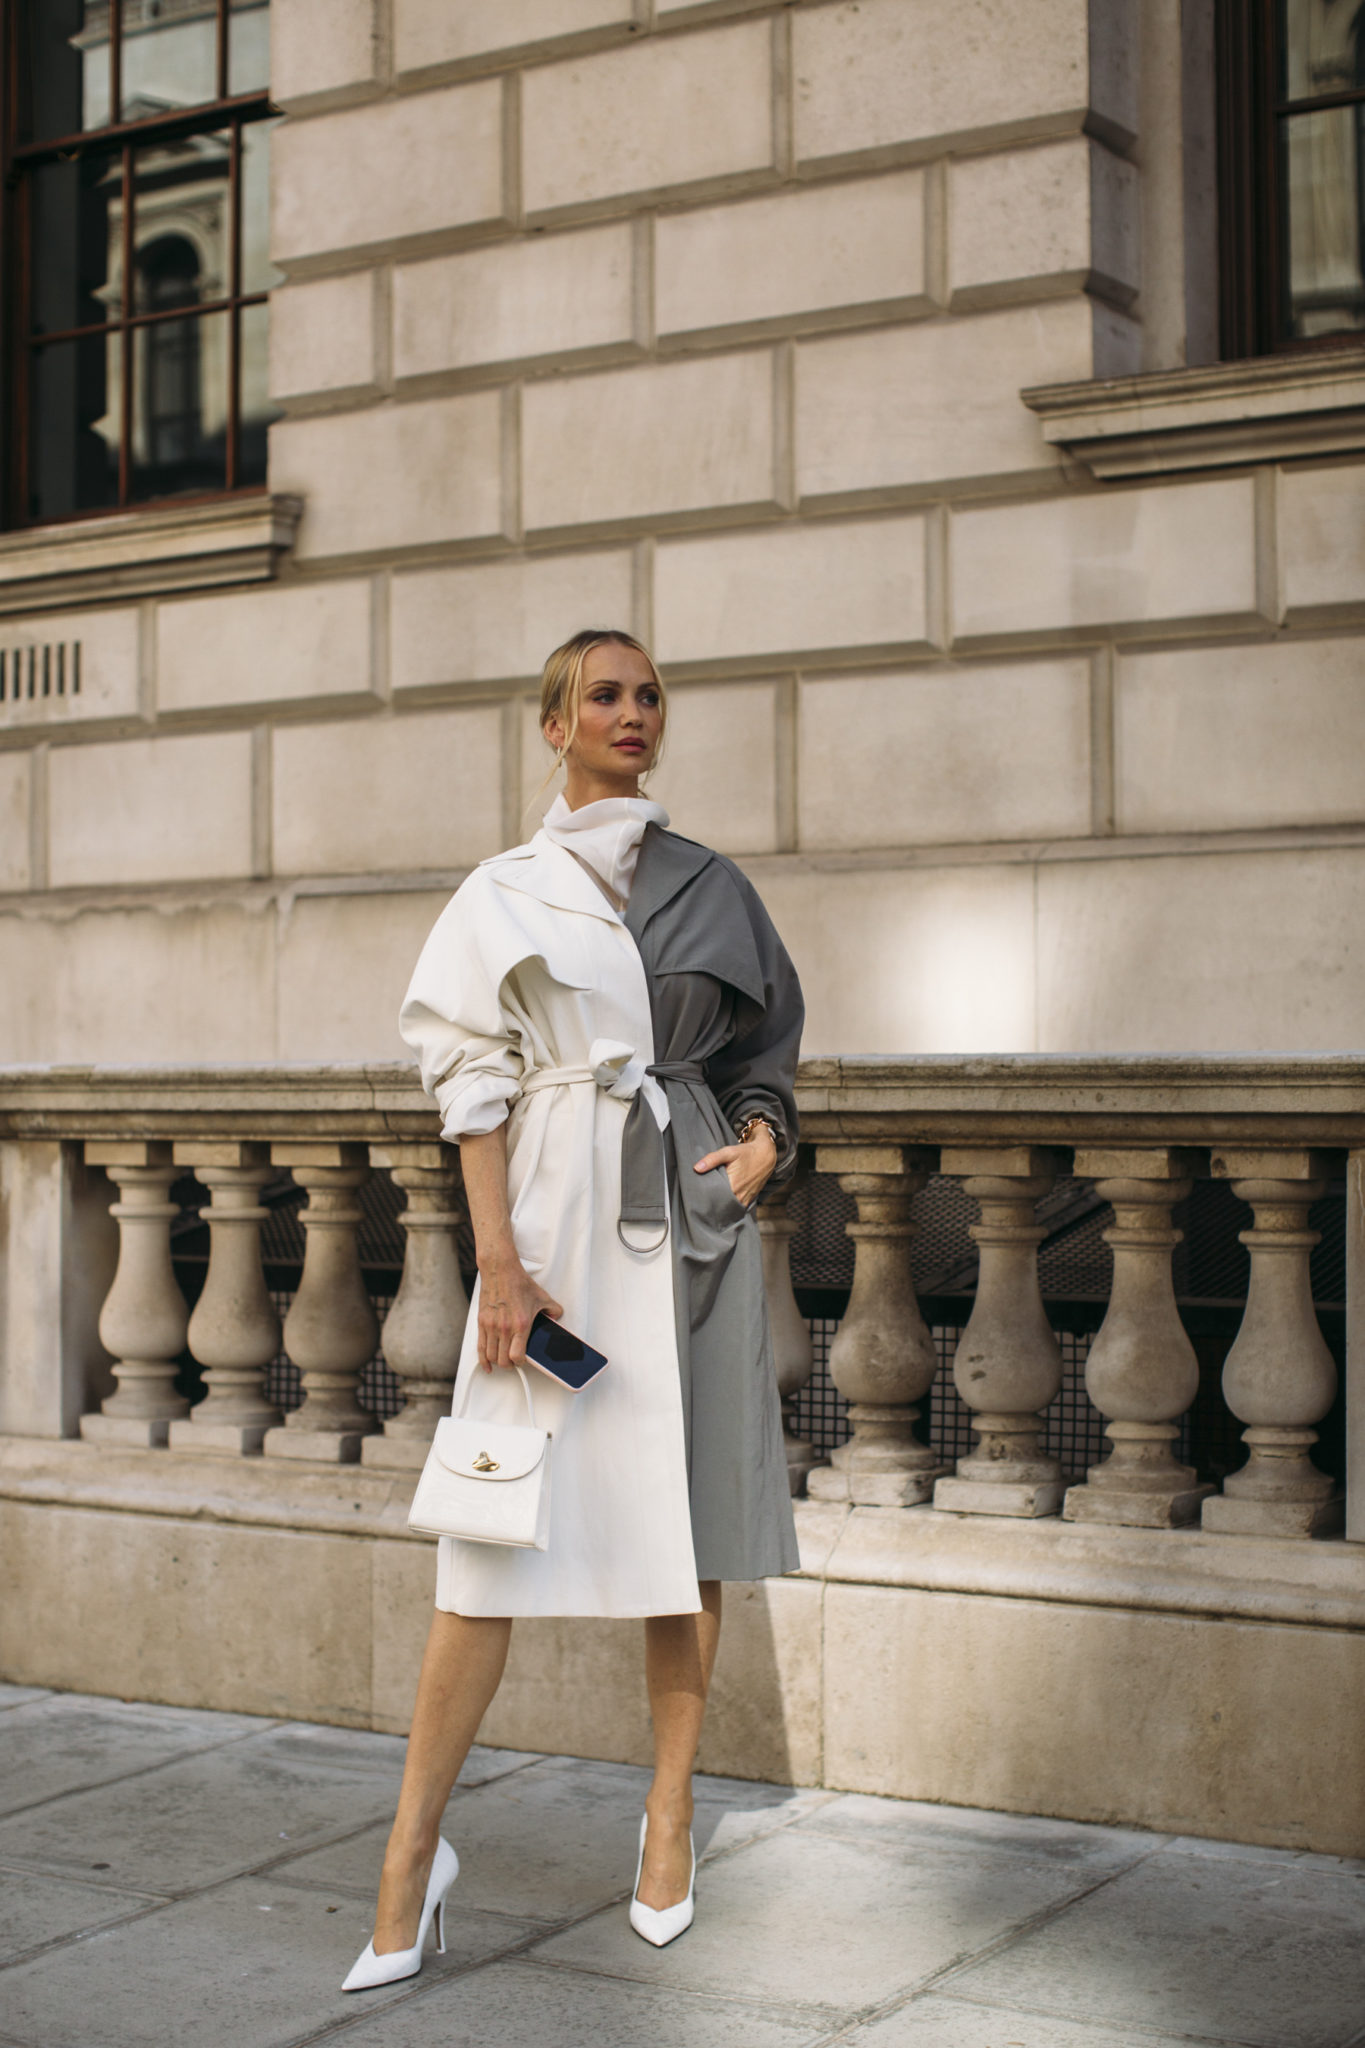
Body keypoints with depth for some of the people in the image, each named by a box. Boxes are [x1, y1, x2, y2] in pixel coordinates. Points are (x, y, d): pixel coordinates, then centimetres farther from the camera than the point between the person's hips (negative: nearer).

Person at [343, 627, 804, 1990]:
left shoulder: (713, 886, 12)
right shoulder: (504, 892, 5)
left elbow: (768, 1042, 19)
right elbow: (474, 1082, -1)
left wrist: (762, 1138, -2)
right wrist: (500, 1261, -10)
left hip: (692, 1213, 3)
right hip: (554, 1216, -2)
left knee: (684, 1508, 5)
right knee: (502, 1519, -5)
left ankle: (670, 1813, 19)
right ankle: (413, 1851, 1)